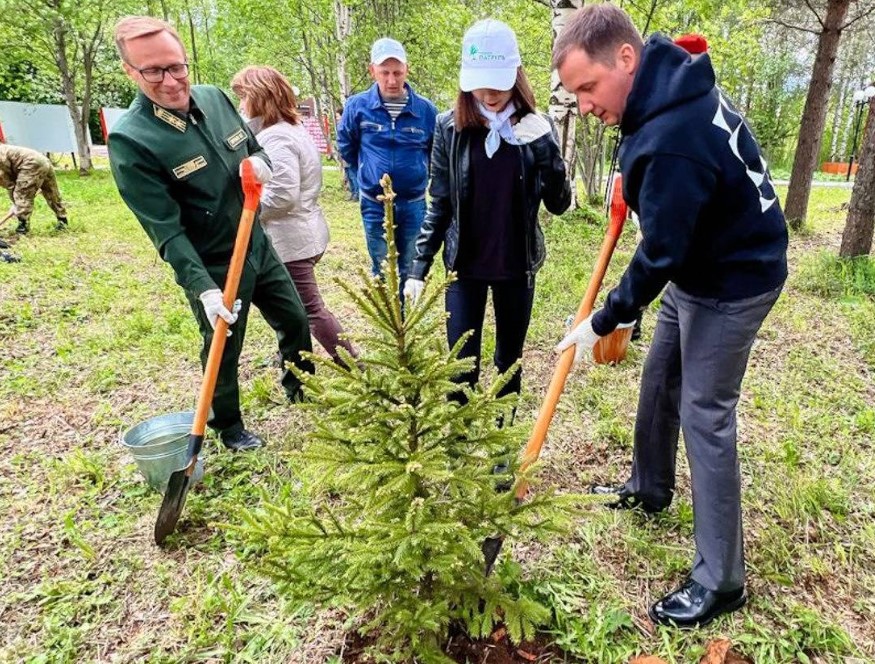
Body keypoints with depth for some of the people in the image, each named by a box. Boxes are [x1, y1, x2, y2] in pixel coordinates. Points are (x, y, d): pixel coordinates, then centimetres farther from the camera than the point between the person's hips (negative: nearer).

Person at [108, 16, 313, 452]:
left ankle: (300, 387, 46)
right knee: (224, 353, 12)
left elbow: (255, 147, 12)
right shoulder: (130, 141, -21)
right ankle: (229, 427, 38)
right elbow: (166, 230, -22)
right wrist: (203, 288, -30)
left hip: (259, 248, 6)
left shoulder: (214, 98, -3)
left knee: (295, 321, 19)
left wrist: (260, 163, -12)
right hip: (212, 270, -6)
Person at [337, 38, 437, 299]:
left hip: (414, 204, 1)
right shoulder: (357, 106, -9)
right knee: (382, 272, 10)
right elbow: (346, 148, 9)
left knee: (410, 272, 12)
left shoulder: (426, 110, -8)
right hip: (374, 204, 0)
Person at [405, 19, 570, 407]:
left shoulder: (536, 128, -4)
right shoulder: (450, 126, -4)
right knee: (461, 364, 2)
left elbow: (559, 204, -6)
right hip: (464, 265, 0)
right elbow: (439, 205, 0)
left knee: (509, 359, 14)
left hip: (517, 265, 1)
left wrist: (545, 148, -21)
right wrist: (419, 267, -5)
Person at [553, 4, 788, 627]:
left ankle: (719, 580, 9)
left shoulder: (672, 142, -33)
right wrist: (636, 183, 6)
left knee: (704, 415, -6)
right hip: (699, 265, 10)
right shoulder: (676, 80, -2)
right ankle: (650, 487, 40)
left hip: (732, 283, -10)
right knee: (659, 379, 19)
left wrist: (602, 323, -15)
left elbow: (659, 255, -27)